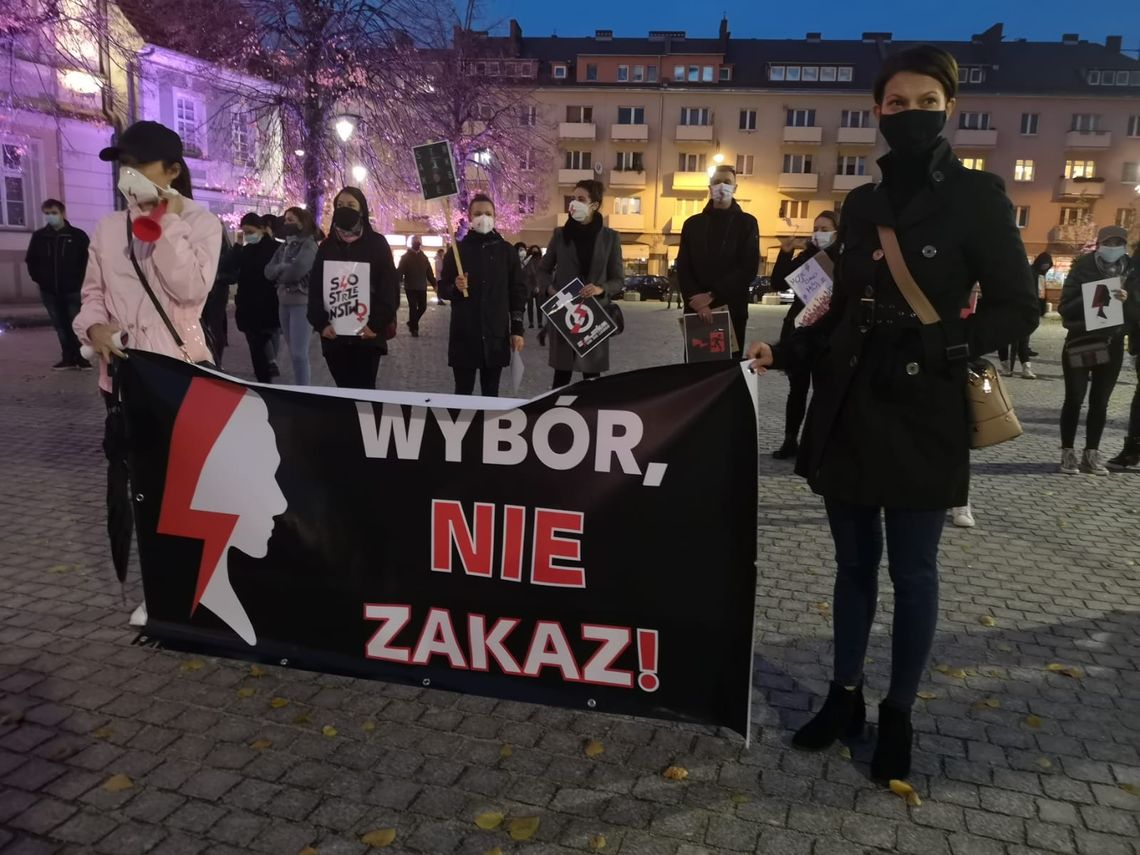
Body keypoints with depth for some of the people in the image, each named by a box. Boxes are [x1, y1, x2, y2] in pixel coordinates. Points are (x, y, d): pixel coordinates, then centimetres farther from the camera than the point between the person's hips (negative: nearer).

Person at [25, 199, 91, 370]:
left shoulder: (78, 235, -2)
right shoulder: (38, 236, 6)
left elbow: (88, 260, -1)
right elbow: (31, 260, 16)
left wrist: (78, 280, -5)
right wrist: (38, 278, 7)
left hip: (73, 290, -3)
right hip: (49, 291, 3)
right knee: (61, 327, 8)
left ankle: (81, 357, 6)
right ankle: (68, 358, 14)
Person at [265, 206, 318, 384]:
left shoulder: (309, 244, -6)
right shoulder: (283, 246, 15)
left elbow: (297, 270, -21)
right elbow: (268, 271, 6)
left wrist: (279, 272, -3)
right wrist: (284, 267, -12)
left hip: (302, 303, -7)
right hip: (283, 302, 7)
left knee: (299, 353, -12)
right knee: (293, 352, 12)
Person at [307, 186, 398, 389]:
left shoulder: (377, 243, 2)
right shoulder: (327, 245, 11)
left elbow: (389, 287, -3)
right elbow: (315, 288, 8)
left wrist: (376, 324, -13)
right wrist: (321, 323, -5)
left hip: (367, 333, -3)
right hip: (333, 334, 3)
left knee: (364, 388, -3)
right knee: (343, 388, 6)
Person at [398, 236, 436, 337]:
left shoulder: (424, 257, 11)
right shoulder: (406, 257, -2)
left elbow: (429, 272, 11)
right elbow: (400, 271, -11)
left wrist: (434, 283, 6)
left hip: (422, 287, 4)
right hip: (410, 287, -4)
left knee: (423, 307, 6)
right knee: (413, 307, -5)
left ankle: (411, 323, 27)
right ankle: (414, 328, 4)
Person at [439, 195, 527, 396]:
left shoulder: (507, 251, 6)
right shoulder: (457, 250, 5)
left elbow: (518, 291, 6)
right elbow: (443, 287, 9)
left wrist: (517, 329, 1)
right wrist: (455, 287, -14)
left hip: (496, 334, 0)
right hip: (464, 333, 0)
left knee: (491, 392, 6)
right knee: (463, 391, 3)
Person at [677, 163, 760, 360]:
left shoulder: (747, 223, 4)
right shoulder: (692, 224, 11)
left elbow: (749, 269, -6)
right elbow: (683, 269, 4)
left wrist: (712, 296, -15)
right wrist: (697, 299, -14)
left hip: (732, 310, -2)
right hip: (696, 310, 2)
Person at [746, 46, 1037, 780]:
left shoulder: (978, 196, -4)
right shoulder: (862, 204, 10)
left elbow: (1018, 308, -5)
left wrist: (943, 349, -20)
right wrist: (786, 353, 0)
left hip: (922, 416, -4)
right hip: (848, 410, 5)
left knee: (912, 571, 6)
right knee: (854, 564, 14)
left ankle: (898, 715, 24)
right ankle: (846, 696, 29)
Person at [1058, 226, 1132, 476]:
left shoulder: (1130, 270, 4)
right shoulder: (1082, 269, -5)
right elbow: (1064, 308, -9)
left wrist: (1126, 300, -18)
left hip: (1112, 344, 3)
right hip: (1080, 341, -3)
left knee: (1100, 402, 7)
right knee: (1074, 399, -2)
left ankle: (1092, 453, 13)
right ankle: (1068, 452, 6)